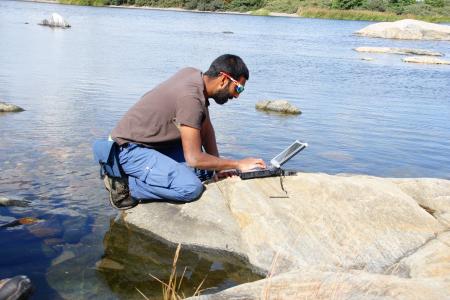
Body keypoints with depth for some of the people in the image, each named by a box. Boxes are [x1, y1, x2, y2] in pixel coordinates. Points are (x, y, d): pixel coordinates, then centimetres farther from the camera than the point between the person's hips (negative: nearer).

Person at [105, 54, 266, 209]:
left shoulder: (194, 74, 3)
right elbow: (194, 159, -24)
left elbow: (206, 128, 12)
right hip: (130, 149, -10)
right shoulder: (190, 98, -25)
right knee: (191, 188, -24)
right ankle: (125, 184, -8)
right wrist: (238, 164, -13)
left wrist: (219, 168, 5)